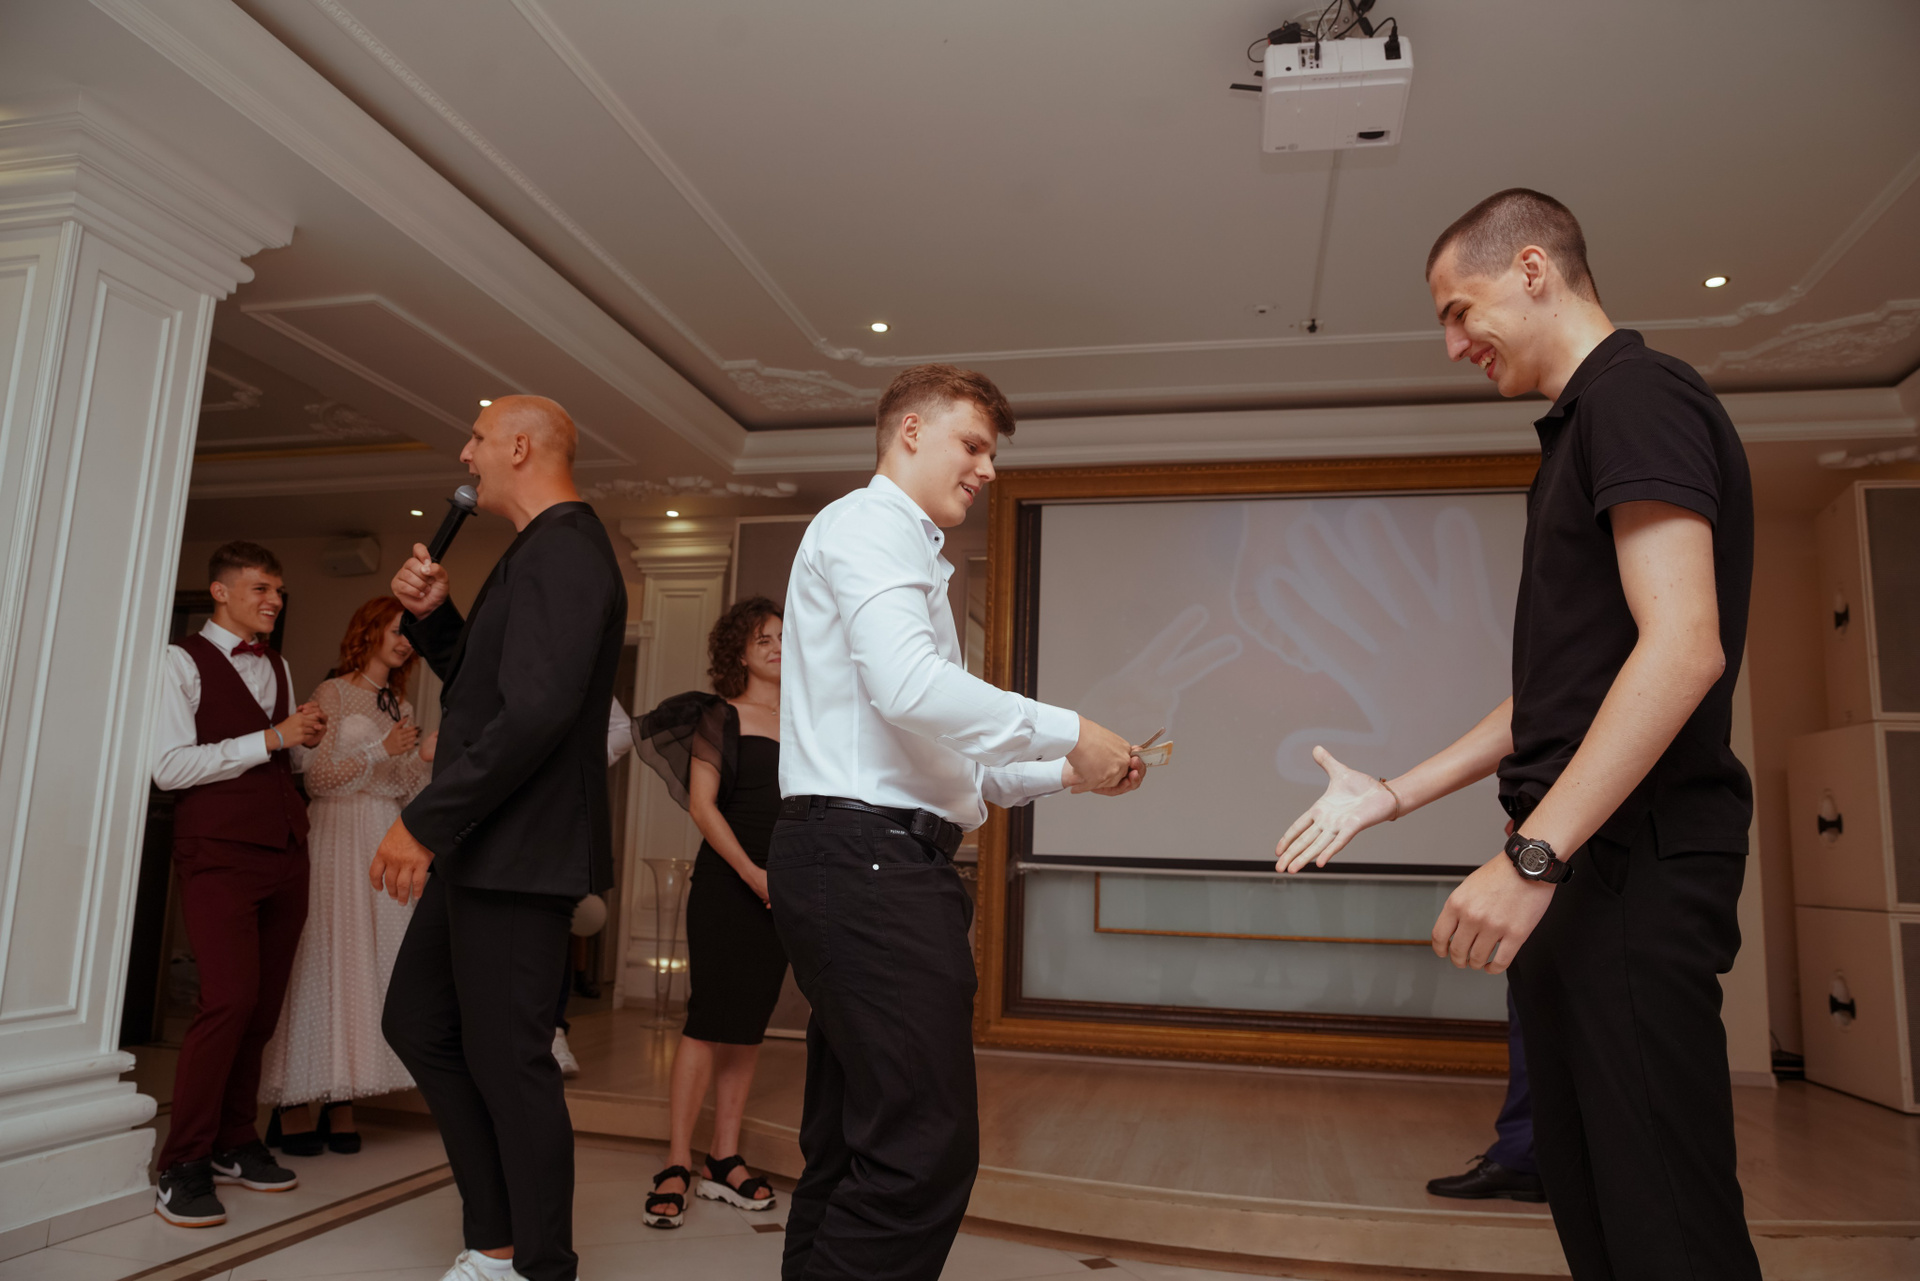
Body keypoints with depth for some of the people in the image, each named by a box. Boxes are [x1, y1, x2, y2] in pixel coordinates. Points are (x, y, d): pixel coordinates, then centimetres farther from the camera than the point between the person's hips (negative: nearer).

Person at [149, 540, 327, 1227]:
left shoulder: (279, 668, 19)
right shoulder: (183, 662, -2)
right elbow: (169, 766, -12)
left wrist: (308, 741, 4)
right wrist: (270, 738, -15)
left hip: (284, 851, 7)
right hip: (219, 853, -6)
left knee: (263, 1004, 8)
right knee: (229, 998, -16)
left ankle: (234, 1143, 21)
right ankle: (182, 1167, -4)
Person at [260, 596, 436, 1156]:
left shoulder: (401, 707, 18)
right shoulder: (333, 693, 1)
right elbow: (317, 777, -7)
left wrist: (425, 757, -4)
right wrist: (382, 750, -15)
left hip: (386, 840, 6)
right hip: (337, 835, -6)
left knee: (368, 963, 3)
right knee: (323, 960, -6)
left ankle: (340, 1105, 7)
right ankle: (296, 1105, 1)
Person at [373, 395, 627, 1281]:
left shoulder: (563, 552, -17)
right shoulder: (547, 551, 17)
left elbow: (536, 713, -27)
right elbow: (482, 685, 23)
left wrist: (424, 822, -21)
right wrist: (432, 615, 6)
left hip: (519, 854, -11)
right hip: (480, 847, 11)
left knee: (508, 1062, 0)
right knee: (415, 1021, 18)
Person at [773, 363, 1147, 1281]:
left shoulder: (907, 555, 27)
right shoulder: (869, 524, -3)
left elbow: (937, 761, 24)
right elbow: (909, 688, -21)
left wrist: (1066, 774, 14)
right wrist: (1070, 735, -13)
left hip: (852, 864, 11)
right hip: (869, 856, -11)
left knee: (853, 1151, 13)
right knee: (925, 1149, -11)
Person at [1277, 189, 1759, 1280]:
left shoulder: (1635, 396, -9)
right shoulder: (1583, 429, 20)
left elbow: (1683, 649, -21)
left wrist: (1531, 856, -23)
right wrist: (1391, 796, 19)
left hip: (1635, 871, -10)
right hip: (1583, 869, 10)